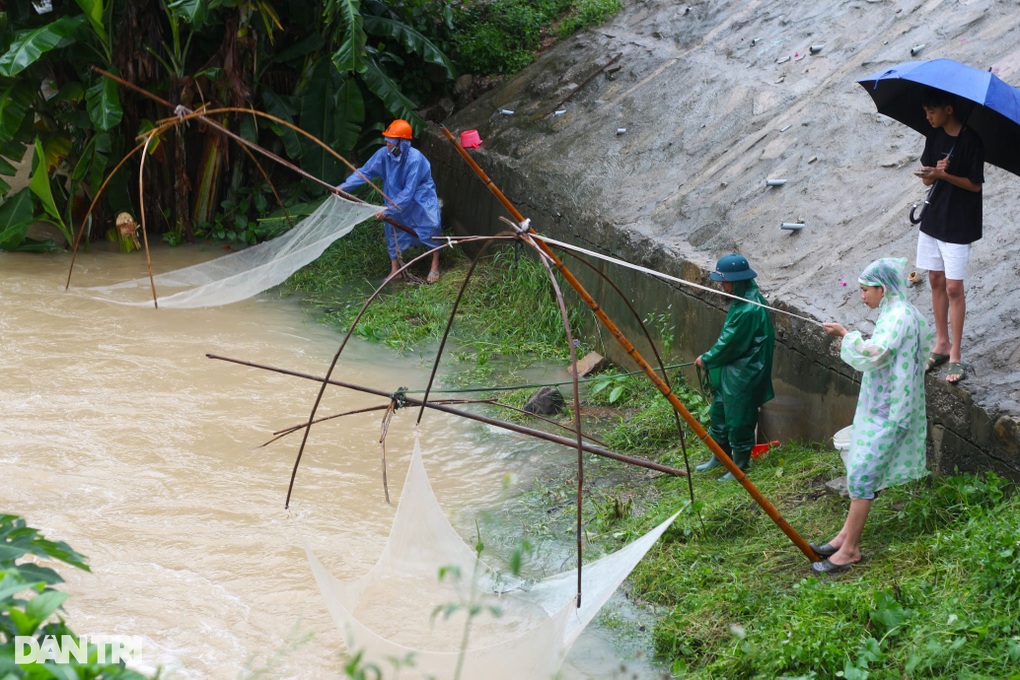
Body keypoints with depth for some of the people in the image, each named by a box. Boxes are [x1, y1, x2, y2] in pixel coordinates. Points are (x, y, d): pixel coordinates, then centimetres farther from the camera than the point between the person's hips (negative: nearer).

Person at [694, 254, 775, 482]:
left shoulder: (748, 310, -28)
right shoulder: (743, 298, 2)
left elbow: (729, 344, -21)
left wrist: (707, 359, -7)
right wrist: (711, 358, 10)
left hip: (743, 375, -10)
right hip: (730, 369, 10)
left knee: (738, 420, 4)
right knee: (719, 411, 21)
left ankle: (739, 467, 19)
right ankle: (720, 456, 37)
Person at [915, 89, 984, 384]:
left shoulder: (971, 140, -16)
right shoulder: (935, 136, 4)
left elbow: (975, 184, -13)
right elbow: (926, 179, 5)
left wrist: (943, 175, -25)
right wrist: (933, 173, -17)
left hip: (958, 224, -7)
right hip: (934, 217, 7)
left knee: (953, 287, -5)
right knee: (936, 281, 12)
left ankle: (956, 356, 2)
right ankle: (942, 344, 25)